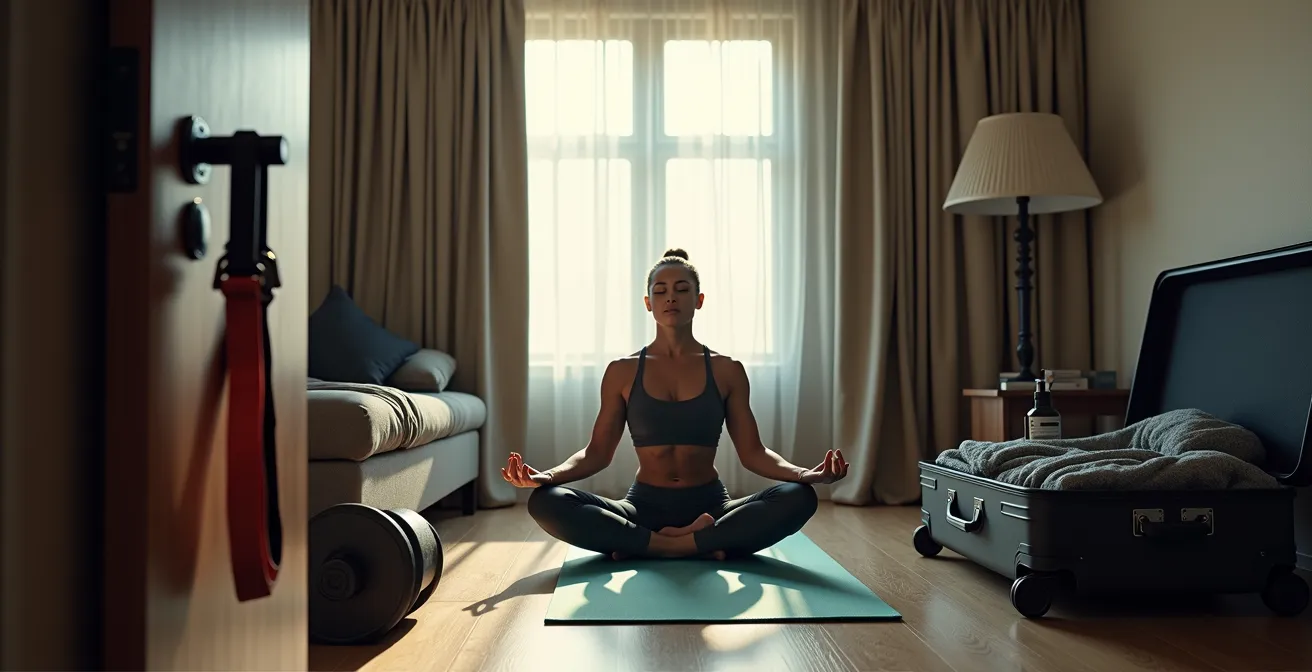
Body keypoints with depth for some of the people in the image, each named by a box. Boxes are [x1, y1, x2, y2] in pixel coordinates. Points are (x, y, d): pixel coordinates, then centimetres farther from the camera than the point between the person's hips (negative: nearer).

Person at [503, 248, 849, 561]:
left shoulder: (727, 370, 4)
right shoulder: (622, 371, 4)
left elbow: (752, 452, 1)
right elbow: (597, 452, 3)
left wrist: (806, 473, -18)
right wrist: (546, 475, -16)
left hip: (711, 506, 1)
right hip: (644, 507, 0)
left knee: (798, 497, -28)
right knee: (546, 502, -27)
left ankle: (642, 546, -26)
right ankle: (700, 544, -26)